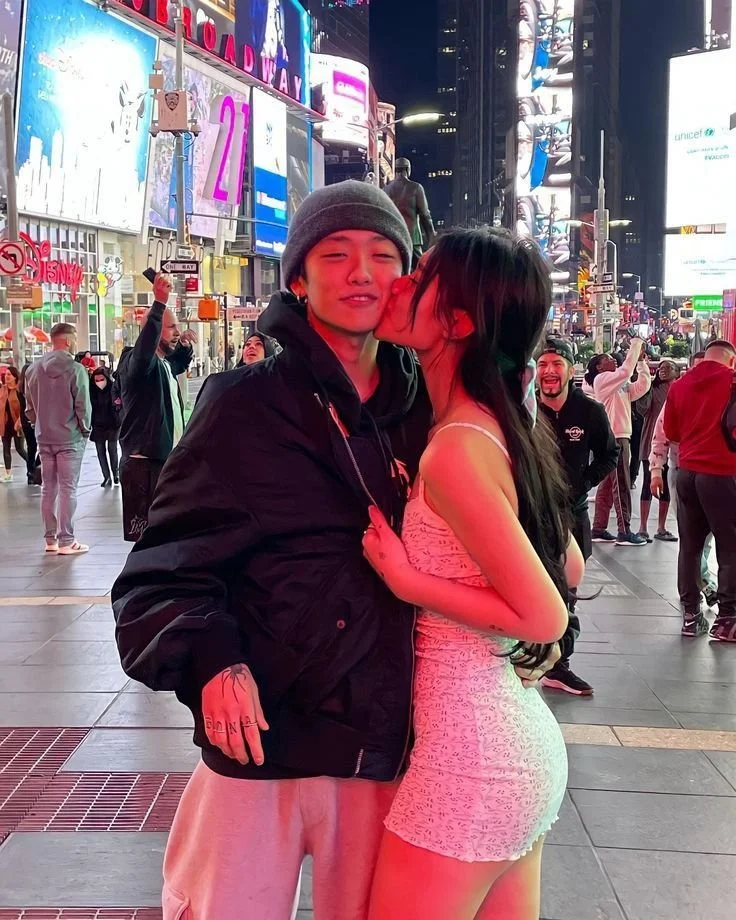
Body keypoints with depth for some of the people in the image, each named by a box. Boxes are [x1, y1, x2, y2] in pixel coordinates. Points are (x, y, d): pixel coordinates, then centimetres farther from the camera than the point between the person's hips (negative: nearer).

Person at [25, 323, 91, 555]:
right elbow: (83, 406, -13)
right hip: (70, 438, -5)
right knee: (67, 489, -1)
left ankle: (50, 539, 17)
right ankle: (66, 541, 0)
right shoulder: (75, 370, -15)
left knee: (48, 488, 12)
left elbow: (29, 407, 8)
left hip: (44, 438, 5)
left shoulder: (33, 369, 3)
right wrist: (86, 431, 1)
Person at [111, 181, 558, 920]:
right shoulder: (247, 405, -4)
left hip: (384, 757, 4)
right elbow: (165, 567, -7)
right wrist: (209, 661, -24)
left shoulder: (425, 413, 8)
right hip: (258, 749, -3)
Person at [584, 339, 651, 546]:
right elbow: (626, 370, -18)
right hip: (614, 438, -10)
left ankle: (599, 530, 14)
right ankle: (624, 532, -12)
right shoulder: (602, 379, -5)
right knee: (621, 486, -11)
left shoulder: (620, 387, 20)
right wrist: (635, 346, -9)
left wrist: (641, 361, 13)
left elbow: (642, 386, 16)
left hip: (620, 438, 10)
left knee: (607, 485, 10)